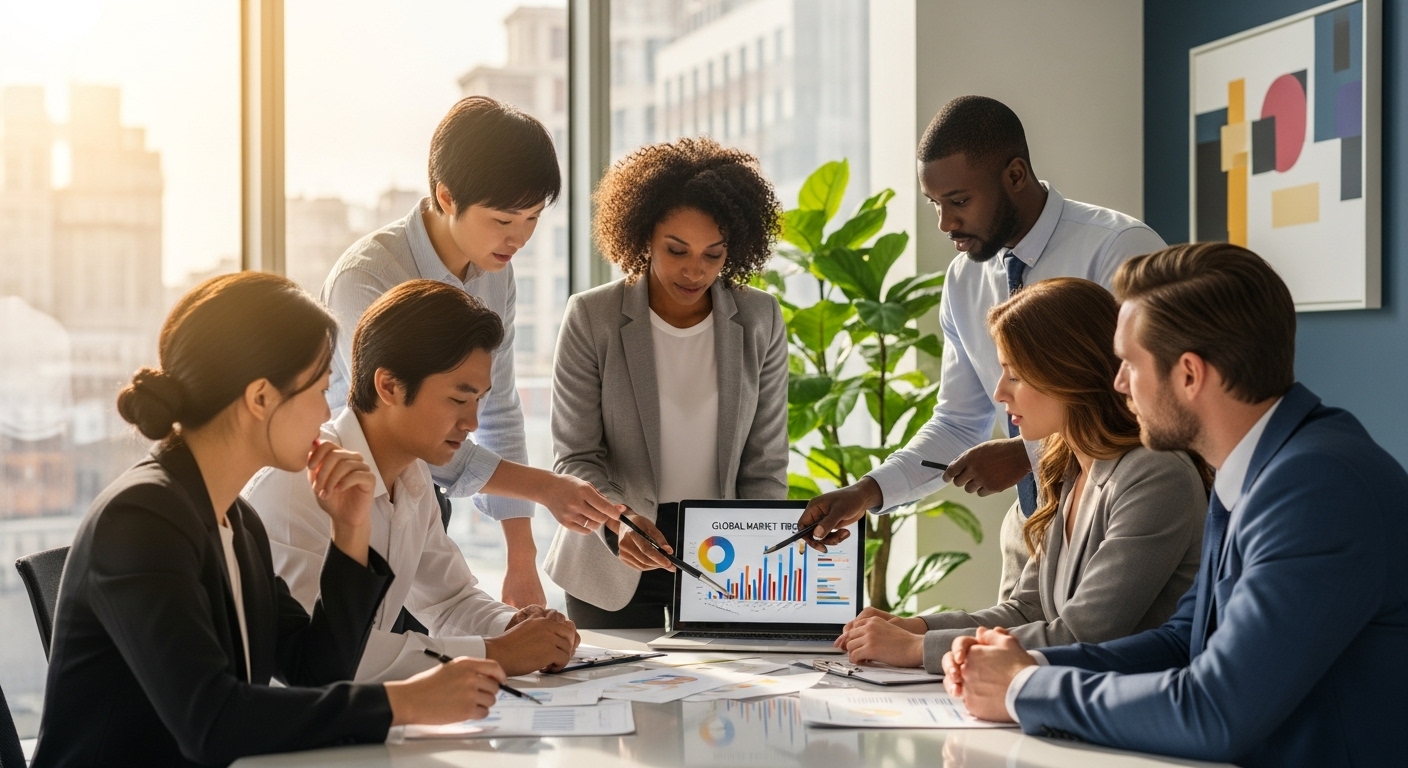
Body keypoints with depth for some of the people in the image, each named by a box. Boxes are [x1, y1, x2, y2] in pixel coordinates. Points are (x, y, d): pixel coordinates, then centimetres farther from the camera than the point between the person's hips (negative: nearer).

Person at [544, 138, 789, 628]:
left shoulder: (760, 321, -2)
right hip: (614, 566, -1)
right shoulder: (592, 319, -8)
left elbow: (765, 464, 1)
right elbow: (576, 458, -8)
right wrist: (617, 523, -27)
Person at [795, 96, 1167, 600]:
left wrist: (1026, 454, -22)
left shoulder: (1118, 250, -14)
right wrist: (868, 491, -1)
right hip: (1033, 532, 6)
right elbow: (957, 424, 13)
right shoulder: (963, 283, 6)